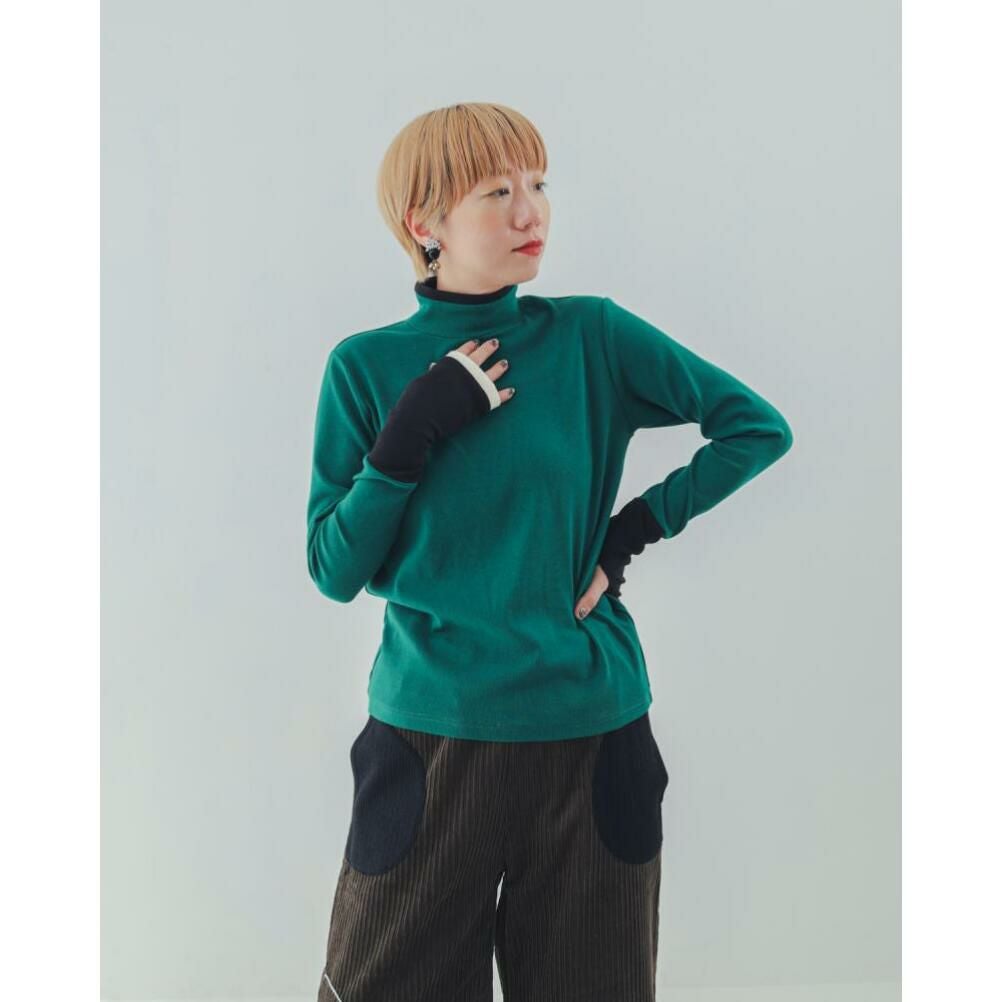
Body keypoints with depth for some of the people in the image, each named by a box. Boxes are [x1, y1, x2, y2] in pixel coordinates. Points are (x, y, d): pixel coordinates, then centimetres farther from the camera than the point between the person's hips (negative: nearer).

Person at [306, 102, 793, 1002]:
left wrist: (638, 525, -6)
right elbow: (334, 572, -4)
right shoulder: (367, 366, -2)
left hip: (590, 720, 1)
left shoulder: (593, 337, -3)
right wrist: (410, 435, -16)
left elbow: (760, 426, 2)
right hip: (430, 728, 0)